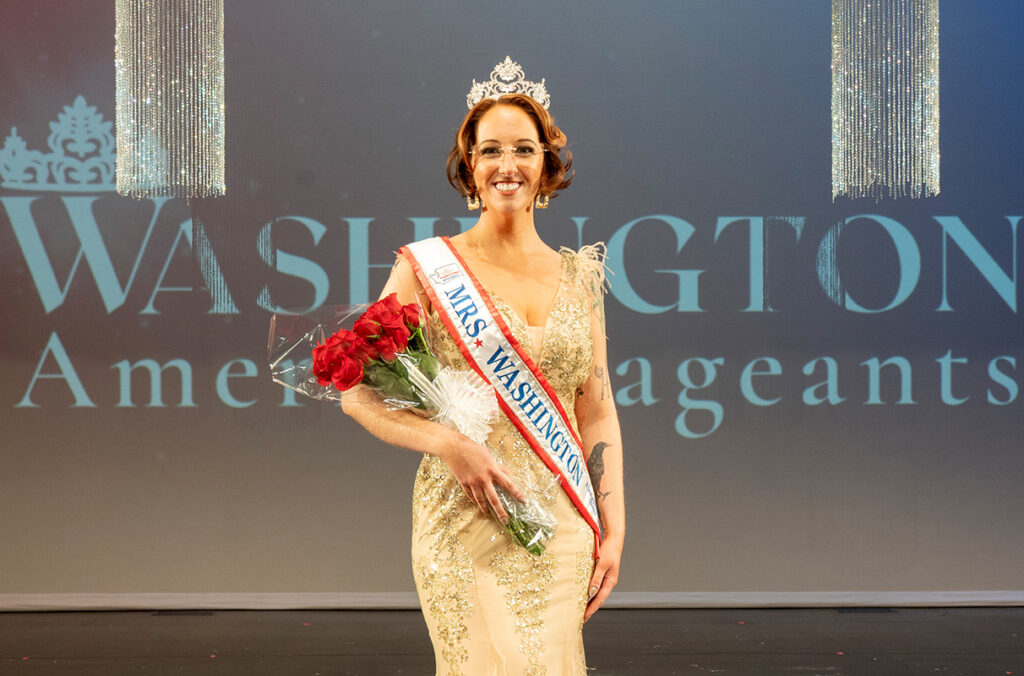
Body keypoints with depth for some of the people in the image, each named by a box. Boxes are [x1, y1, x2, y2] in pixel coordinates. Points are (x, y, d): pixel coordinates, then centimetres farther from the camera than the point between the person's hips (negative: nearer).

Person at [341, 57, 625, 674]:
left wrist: (615, 531, 5)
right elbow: (360, 396, -4)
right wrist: (450, 445, -18)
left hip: (562, 527, 4)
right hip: (466, 522, -4)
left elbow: (597, 414, 11)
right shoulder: (430, 267, -2)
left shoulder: (578, 276, 9)